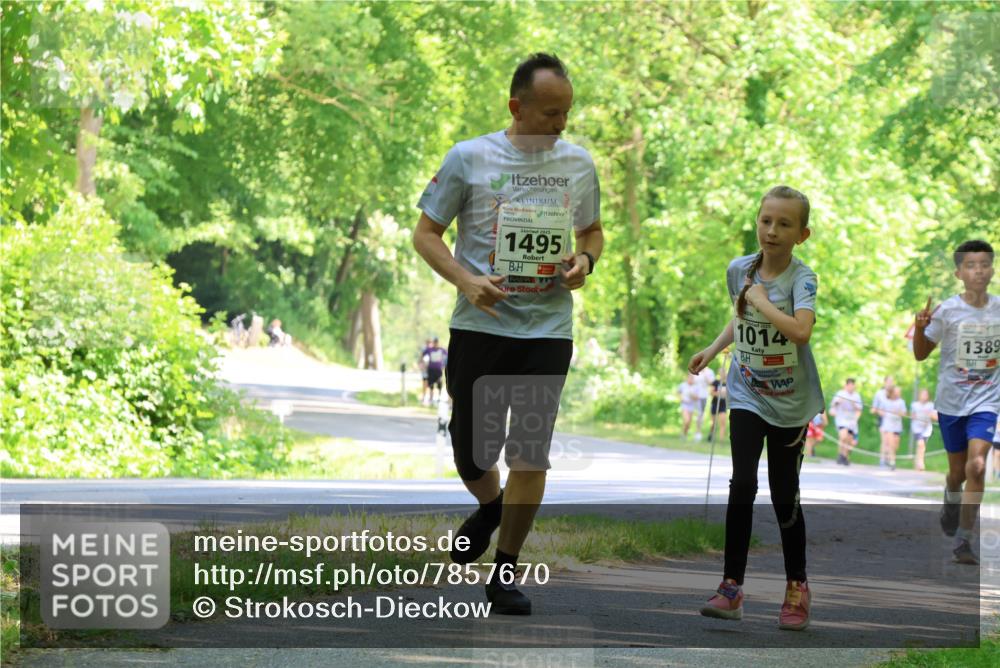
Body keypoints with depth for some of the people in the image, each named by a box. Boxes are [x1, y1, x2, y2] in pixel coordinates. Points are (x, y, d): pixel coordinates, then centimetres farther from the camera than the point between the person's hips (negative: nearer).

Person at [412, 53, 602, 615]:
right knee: (472, 452, 4)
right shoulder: (469, 158, -4)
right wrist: (466, 280, -15)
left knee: (531, 453, -4)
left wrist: (586, 261, -3)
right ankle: (490, 506, 40)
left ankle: (506, 572, 9)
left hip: (549, 329, 1)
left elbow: (592, 231, 20)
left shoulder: (579, 163, 6)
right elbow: (426, 234, 1)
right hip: (480, 324, -1)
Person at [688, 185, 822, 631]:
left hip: (790, 401, -3)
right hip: (747, 394, 3)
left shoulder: (801, 278, -16)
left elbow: (801, 330, -34)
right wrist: (711, 351, 14)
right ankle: (732, 587, -10)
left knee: (784, 495, 5)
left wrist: (762, 301, -25)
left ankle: (797, 588, 22)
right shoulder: (739, 269, -1)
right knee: (742, 484, -13)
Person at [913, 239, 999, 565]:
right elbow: (921, 355, -2)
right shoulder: (947, 311, -9)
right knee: (958, 470, 13)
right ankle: (951, 502, 50)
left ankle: (964, 541, -13)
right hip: (951, 400, 0)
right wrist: (920, 328, -22)